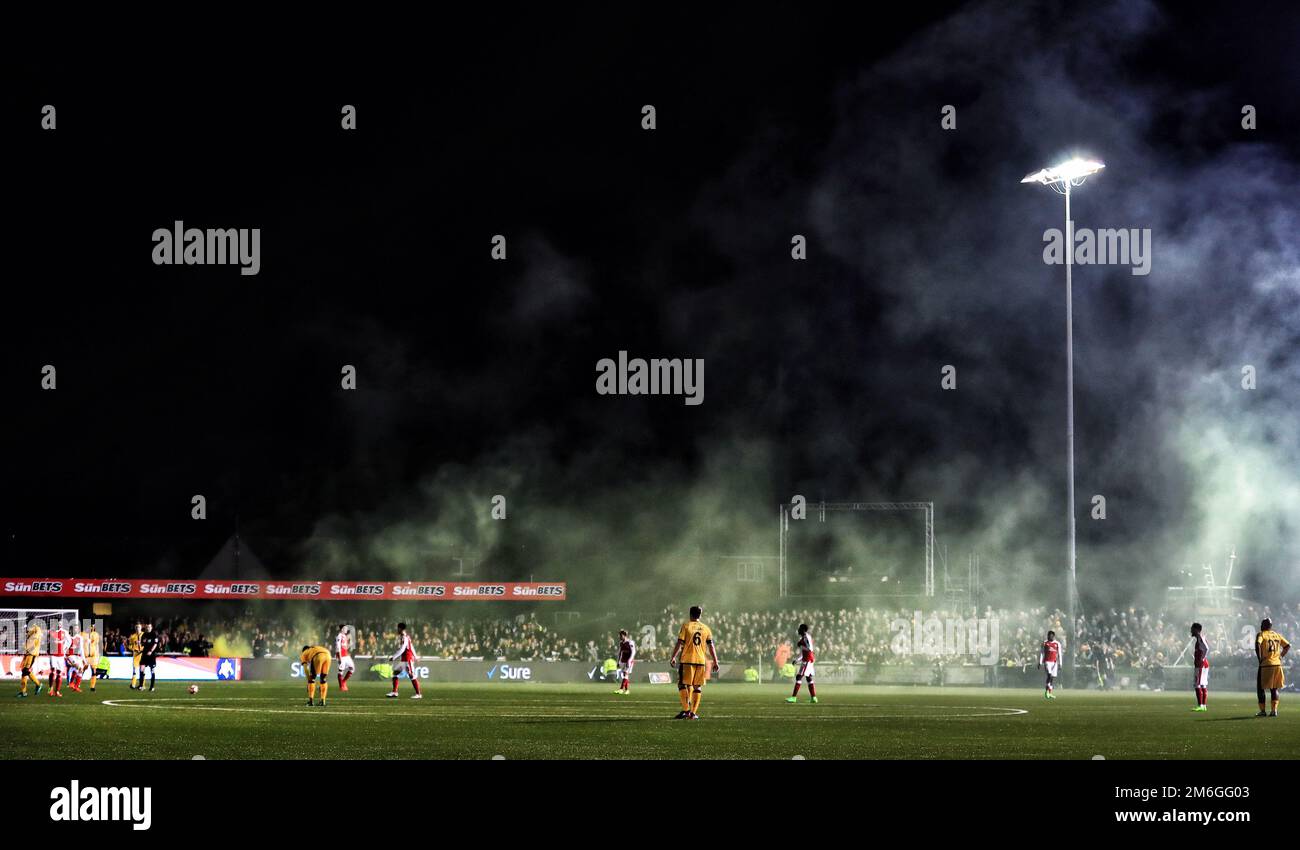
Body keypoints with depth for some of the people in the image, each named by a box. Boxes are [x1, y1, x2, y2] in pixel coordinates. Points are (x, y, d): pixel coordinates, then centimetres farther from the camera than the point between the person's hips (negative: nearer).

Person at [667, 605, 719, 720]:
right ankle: (693, 713, 8)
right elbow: (711, 646, 7)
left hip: (687, 660, -3)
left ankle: (686, 710, -12)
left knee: (683, 685, 0)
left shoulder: (686, 626, 0)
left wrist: (673, 657, -2)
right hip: (701, 661, 3)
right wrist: (715, 662, 9)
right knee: (697, 687, 9)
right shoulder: (706, 628, 10)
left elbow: (680, 643, -5)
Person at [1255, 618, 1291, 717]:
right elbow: (1288, 646, 14)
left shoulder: (1261, 634, -3)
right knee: (1274, 689, 13)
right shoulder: (1277, 635, 13)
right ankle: (1274, 710, 4)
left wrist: (1259, 659, -15)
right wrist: (1281, 656, 14)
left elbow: (1257, 645, -22)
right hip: (1277, 664, 5)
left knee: (1260, 688, 6)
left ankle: (1262, 711, 4)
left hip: (1266, 665, -5)